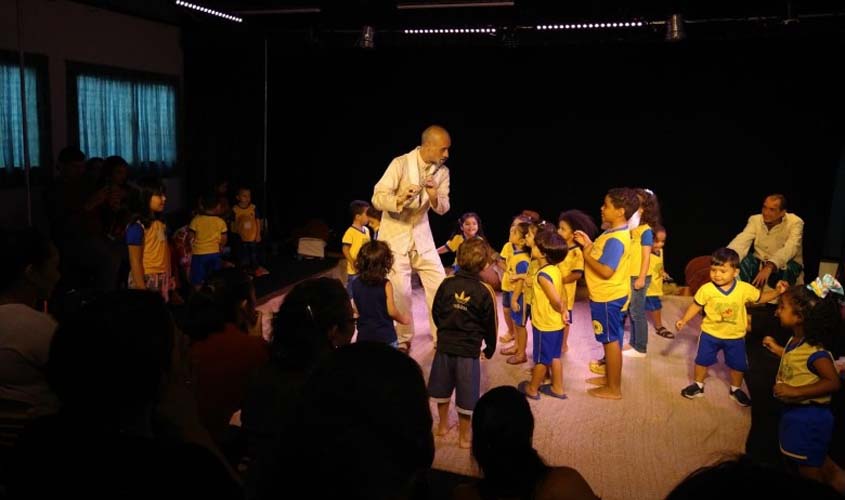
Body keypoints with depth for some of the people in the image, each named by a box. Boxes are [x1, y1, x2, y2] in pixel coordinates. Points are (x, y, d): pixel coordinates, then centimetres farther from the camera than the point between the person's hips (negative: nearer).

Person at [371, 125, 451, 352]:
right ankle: (403, 340, 17)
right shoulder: (400, 163, -16)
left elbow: (443, 209, 0)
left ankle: (441, 338, 17)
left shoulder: (442, 171, -2)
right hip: (395, 234, -4)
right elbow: (377, 198, -19)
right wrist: (399, 199, -39)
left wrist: (434, 197, -22)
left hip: (422, 235, 4)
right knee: (400, 291, -4)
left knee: (440, 285, 2)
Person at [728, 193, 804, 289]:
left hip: (785, 265, -2)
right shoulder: (755, 220, -5)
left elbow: (789, 249, -31)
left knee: (787, 268, -36)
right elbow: (742, 241, -22)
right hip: (760, 263, 2)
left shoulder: (795, 222, -14)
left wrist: (769, 267, -50)